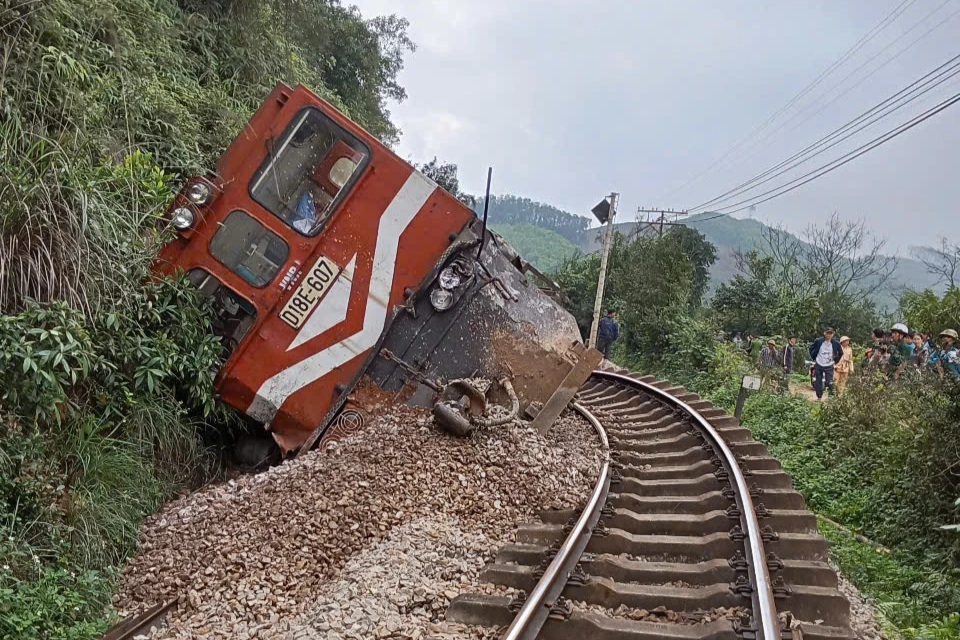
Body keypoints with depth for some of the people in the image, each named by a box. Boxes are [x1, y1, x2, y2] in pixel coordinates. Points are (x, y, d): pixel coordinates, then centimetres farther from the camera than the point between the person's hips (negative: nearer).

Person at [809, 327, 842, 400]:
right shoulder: (818, 341, -10)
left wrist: (835, 361, 6)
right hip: (818, 365, 1)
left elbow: (840, 353, 10)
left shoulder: (836, 343, -9)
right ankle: (819, 397, 20)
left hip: (829, 366, -1)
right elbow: (811, 349, 9)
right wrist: (814, 358, 6)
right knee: (818, 382, 6)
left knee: (829, 383, -12)